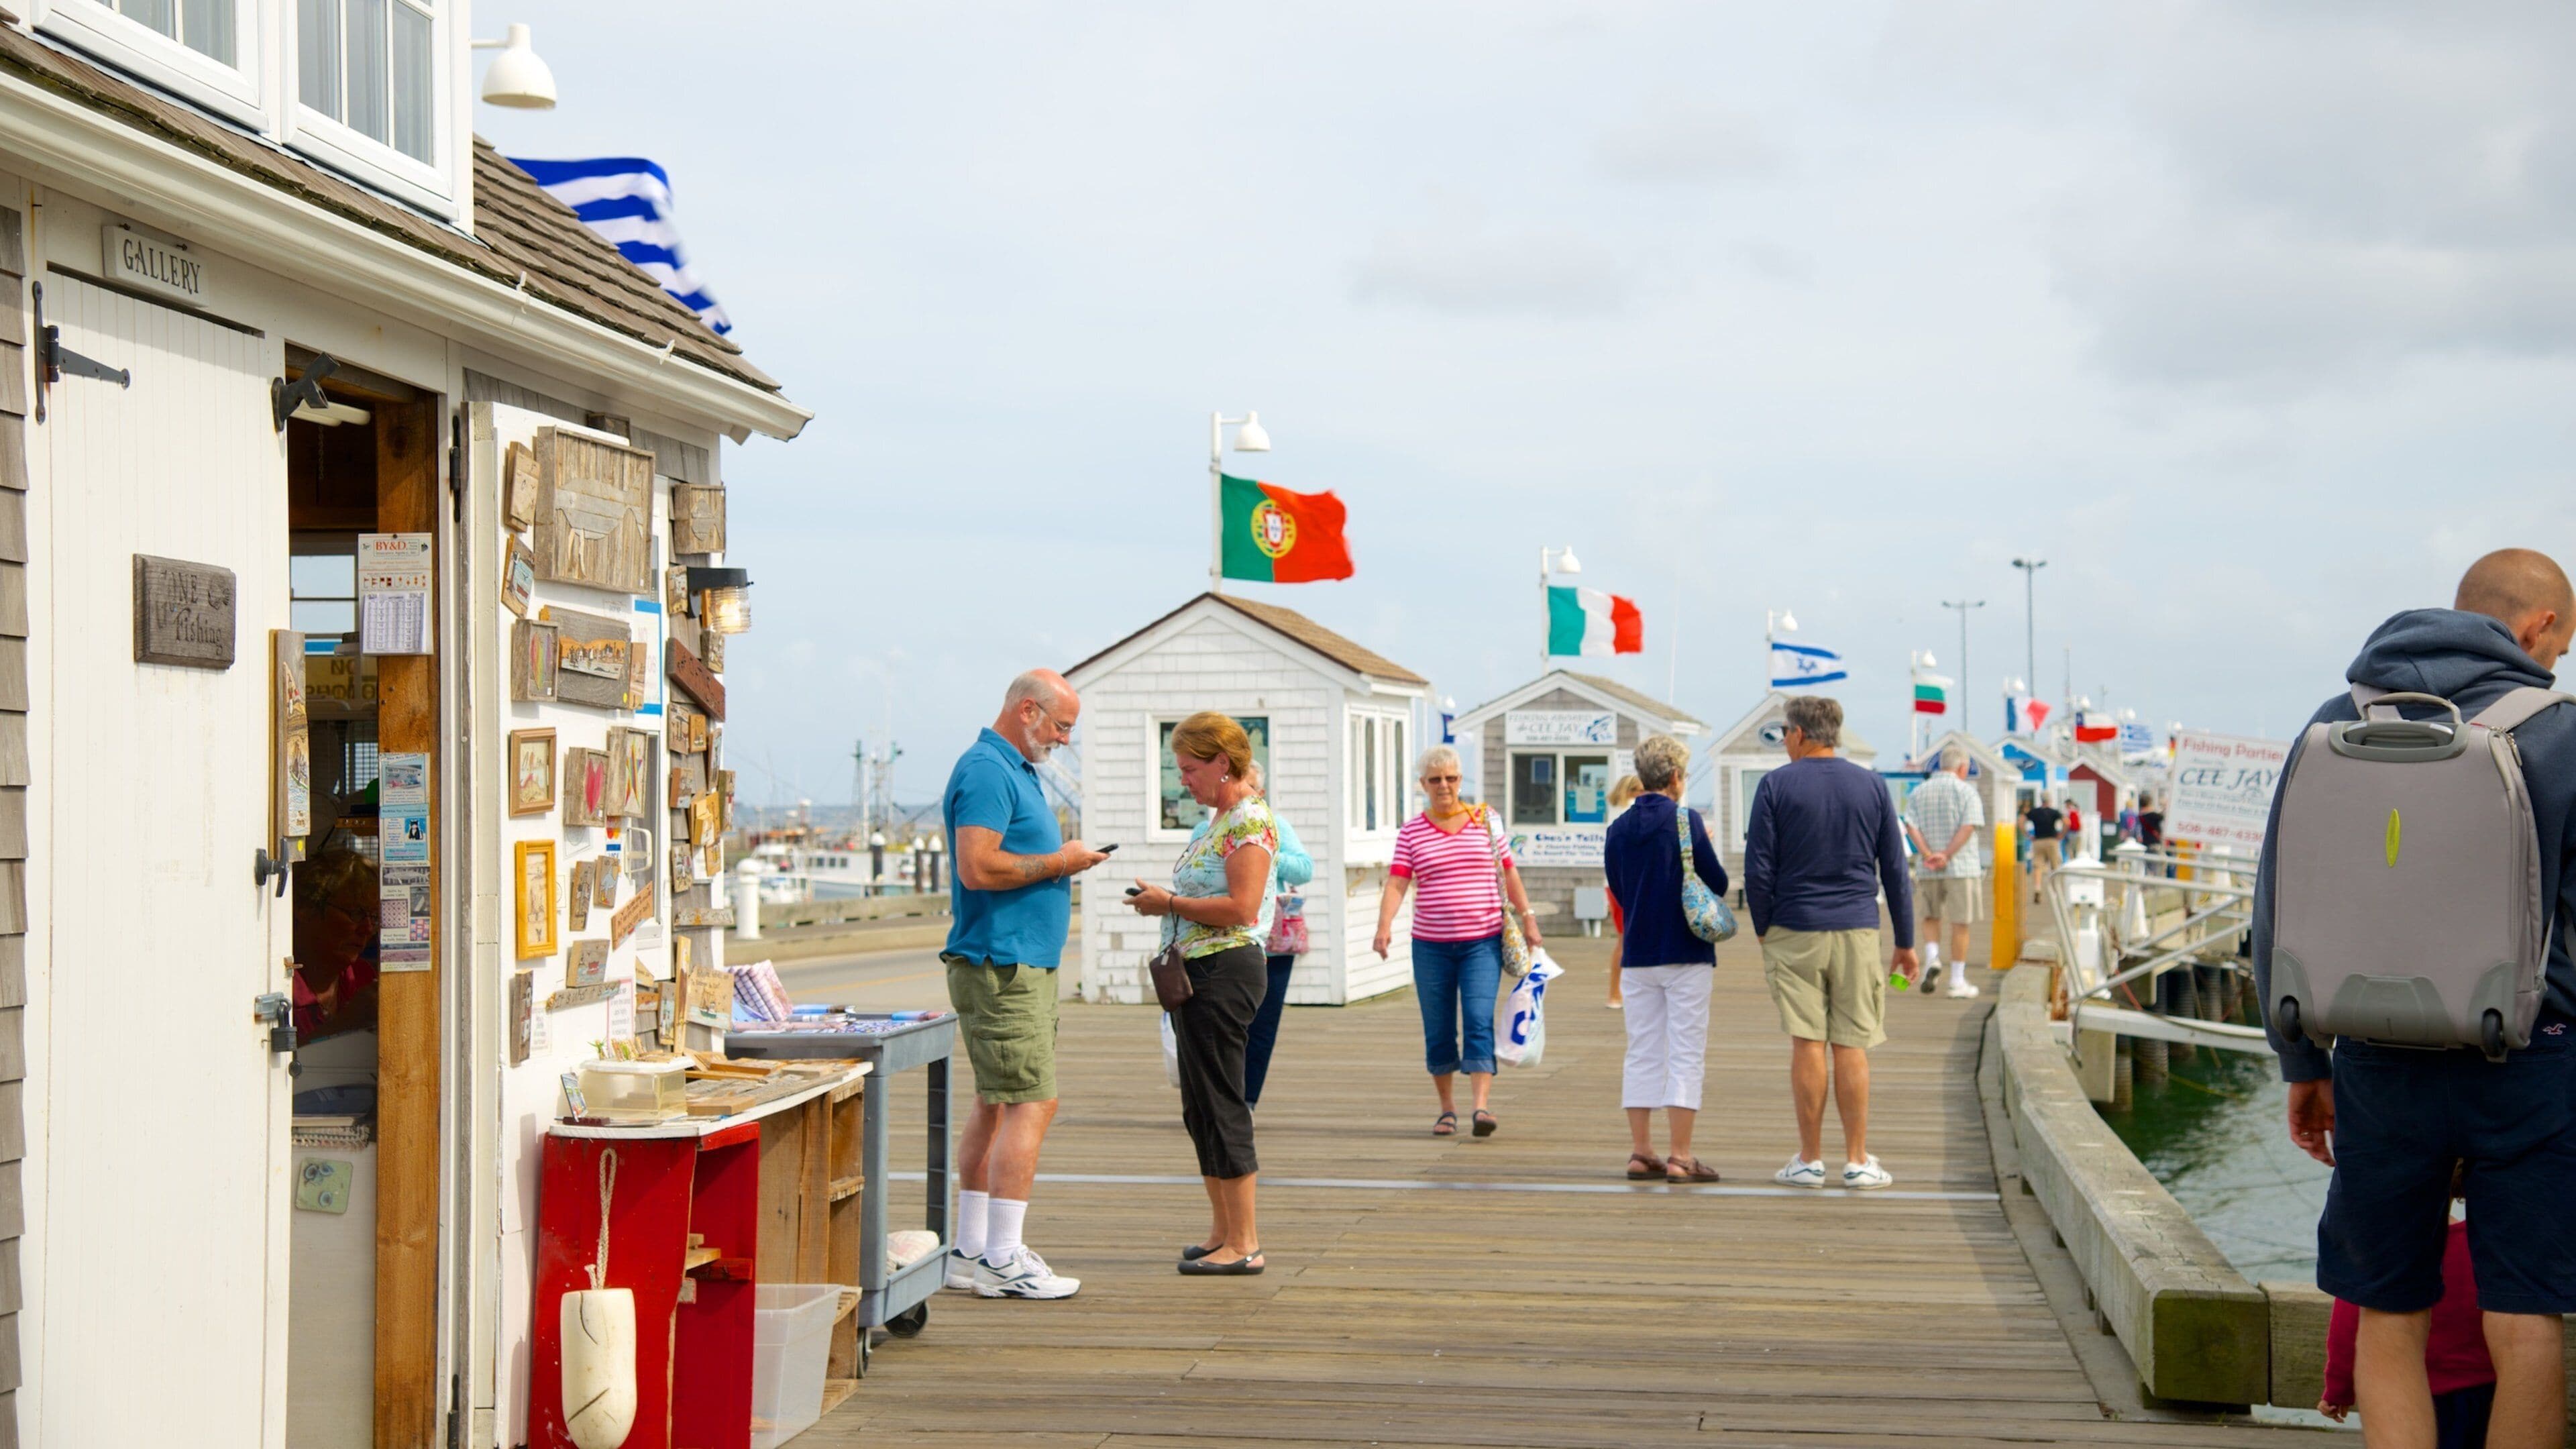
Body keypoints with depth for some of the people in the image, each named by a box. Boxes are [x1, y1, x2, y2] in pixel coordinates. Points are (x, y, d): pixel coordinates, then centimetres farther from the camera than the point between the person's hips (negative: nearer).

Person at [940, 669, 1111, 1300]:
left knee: (997, 1106, 12)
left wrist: (1061, 859, 11)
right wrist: (1057, 863, -14)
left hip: (1023, 964, 11)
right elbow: (978, 868, -23)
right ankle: (1003, 1261, -10)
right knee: (1032, 1104, -12)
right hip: (1003, 968, -11)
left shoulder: (1013, 770, 20)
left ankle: (971, 1252, 17)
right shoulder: (987, 771, -14)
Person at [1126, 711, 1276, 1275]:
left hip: (1225, 969, -10)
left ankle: (1244, 1244, -2)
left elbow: (1241, 907, -22)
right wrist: (1164, 902, 7)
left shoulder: (1250, 821, -13)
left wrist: (1168, 902, -15)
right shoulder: (1219, 820, 17)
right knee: (1200, 1107, 14)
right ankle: (1223, 1231, 22)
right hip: (1195, 971, 10)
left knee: (1220, 1105, -7)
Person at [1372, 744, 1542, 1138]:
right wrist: (1384, 925, -22)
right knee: (1438, 1031, 7)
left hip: (1482, 942, -1)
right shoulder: (1411, 832, 3)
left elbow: (1509, 873, 11)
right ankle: (1447, 1109, 20)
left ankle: (1482, 1106, -20)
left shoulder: (1485, 820, 5)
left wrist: (1527, 918, 8)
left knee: (1479, 1022, -14)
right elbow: (1397, 883, -6)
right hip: (1431, 945, 1)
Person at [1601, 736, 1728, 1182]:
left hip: (1638, 956, 5)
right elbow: (1718, 884, -8)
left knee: (1642, 1053, 11)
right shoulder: (1686, 820, -11)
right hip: (1686, 954, -5)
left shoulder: (1617, 829, 5)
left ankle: (1641, 1152, 11)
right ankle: (1680, 1158, -3)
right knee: (1686, 1054, -1)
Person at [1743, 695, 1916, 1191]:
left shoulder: (1775, 786, -2)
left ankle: (1810, 1160, 5)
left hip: (1794, 932, -2)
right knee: (1851, 1046, 3)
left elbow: (1758, 870, -5)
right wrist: (1906, 942, 13)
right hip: (1857, 931, 2)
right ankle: (1857, 1161, 5)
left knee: (1807, 1044, 0)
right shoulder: (1872, 787, 6)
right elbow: (1894, 870, 8)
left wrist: (1762, 929, 9)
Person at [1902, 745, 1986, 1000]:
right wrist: (1946, 856, -16)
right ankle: (1958, 982, 5)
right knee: (1960, 924, 3)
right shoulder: (1966, 791, -3)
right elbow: (1969, 827, -15)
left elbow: (1911, 827, -3)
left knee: (1931, 917, 20)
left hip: (1927, 871, 3)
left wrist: (1928, 855, -11)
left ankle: (1931, 958, -4)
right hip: (1962, 867, -3)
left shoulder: (1919, 792, 9)